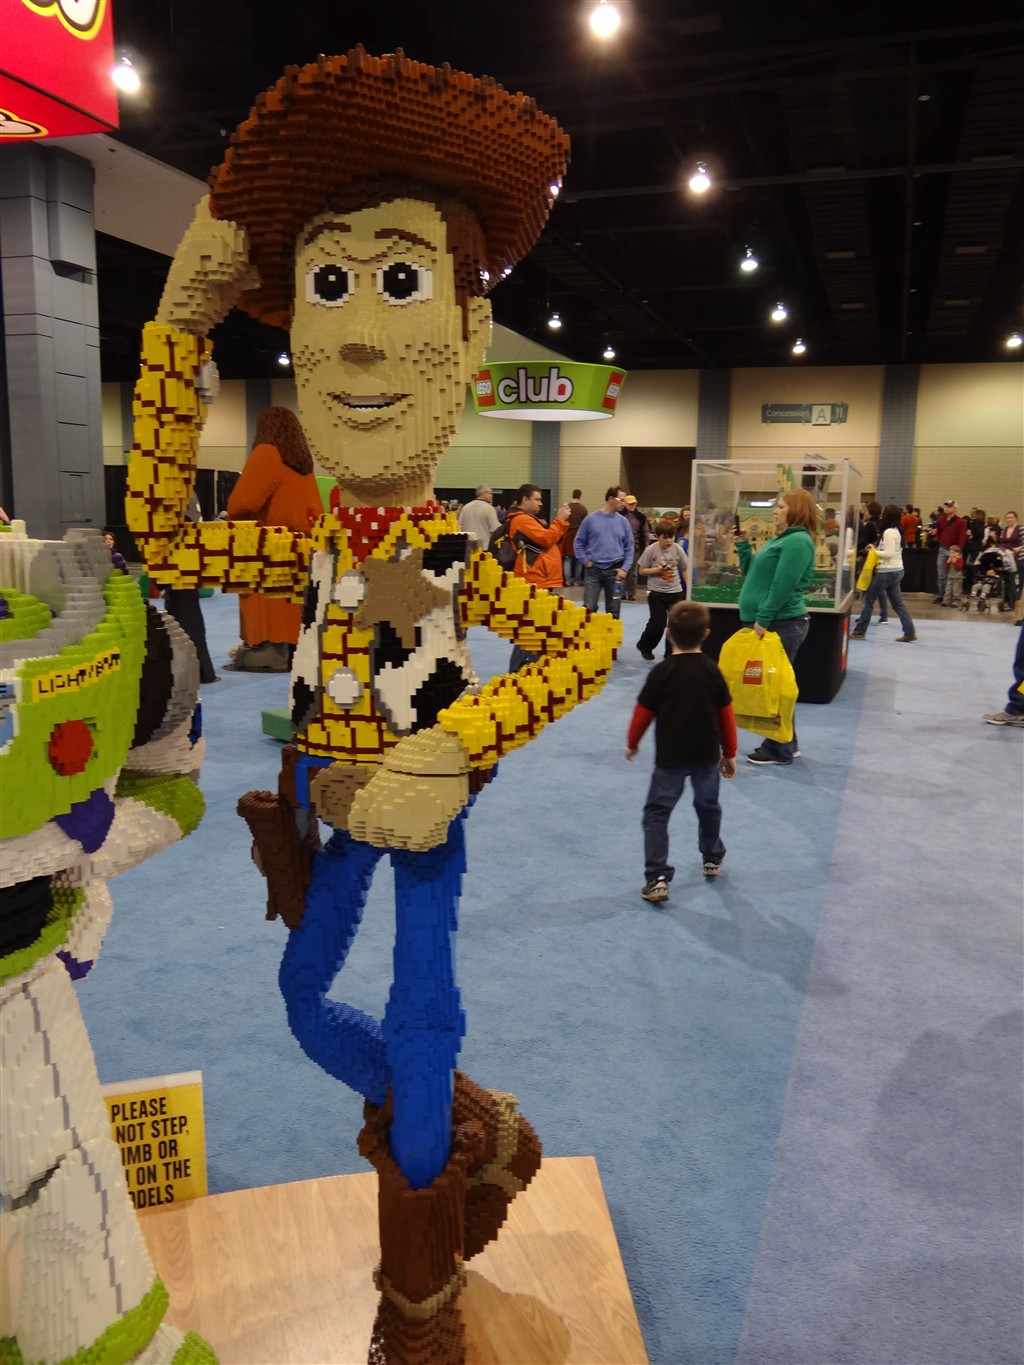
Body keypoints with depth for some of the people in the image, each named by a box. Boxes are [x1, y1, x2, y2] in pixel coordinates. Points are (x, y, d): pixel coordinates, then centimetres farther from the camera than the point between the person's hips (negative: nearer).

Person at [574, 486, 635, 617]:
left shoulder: (623, 521, 4)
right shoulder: (591, 519, -2)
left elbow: (629, 547, 8)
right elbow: (579, 542, 5)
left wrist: (625, 568, -3)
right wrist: (586, 561, -3)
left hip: (615, 570, 2)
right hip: (593, 569, -2)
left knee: (613, 611, 7)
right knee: (588, 608, -5)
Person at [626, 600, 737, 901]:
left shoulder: (661, 671, -12)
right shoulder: (712, 670, -2)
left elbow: (643, 712, -6)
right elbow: (726, 714, 4)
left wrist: (632, 743, 12)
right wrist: (729, 753, 15)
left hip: (670, 757, -4)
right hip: (707, 755, 4)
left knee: (657, 813, 2)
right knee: (708, 806, 24)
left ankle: (657, 878, -7)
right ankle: (712, 859, 42)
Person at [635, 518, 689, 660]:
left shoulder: (677, 549, -3)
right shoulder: (651, 550, -10)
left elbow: (685, 569, 6)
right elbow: (641, 571, -4)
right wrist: (657, 570, -18)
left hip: (676, 591, 3)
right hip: (656, 592, -3)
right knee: (657, 623, -2)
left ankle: (671, 653, 13)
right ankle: (644, 645, 24)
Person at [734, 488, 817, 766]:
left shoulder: (798, 541, -14)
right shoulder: (779, 539, 17)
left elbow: (783, 586, -21)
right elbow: (751, 573, 20)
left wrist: (763, 620, -21)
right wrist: (742, 544, 11)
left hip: (782, 624, -10)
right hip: (769, 622, 10)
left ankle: (779, 750, 7)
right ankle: (785, 743, 25)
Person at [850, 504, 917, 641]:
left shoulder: (888, 532, -16)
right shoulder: (896, 531, 13)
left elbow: (890, 553, -22)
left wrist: (874, 551, -10)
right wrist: (877, 549, 6)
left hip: (887, 572, -9)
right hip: (897, 570, 9)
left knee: (868, 600, 0)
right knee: (898, 602, 11)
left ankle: (859, 632, 4)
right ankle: (910, 632, 8)